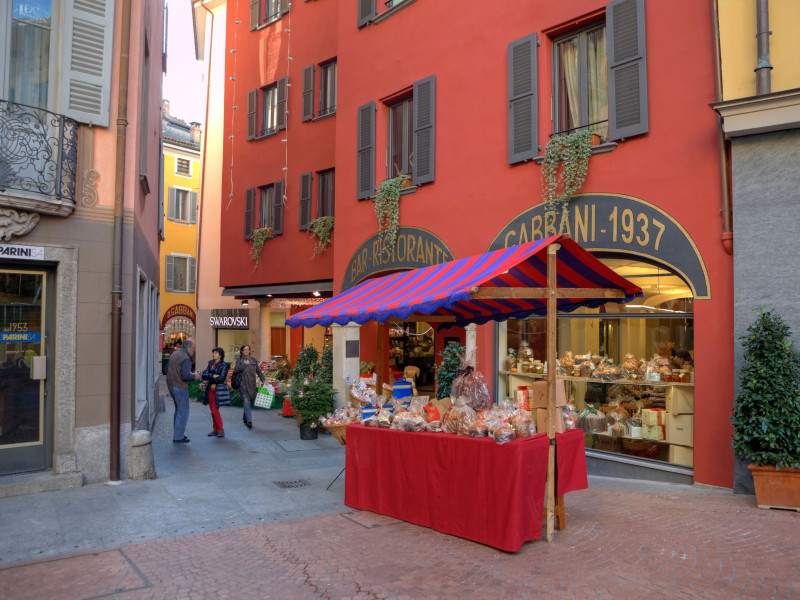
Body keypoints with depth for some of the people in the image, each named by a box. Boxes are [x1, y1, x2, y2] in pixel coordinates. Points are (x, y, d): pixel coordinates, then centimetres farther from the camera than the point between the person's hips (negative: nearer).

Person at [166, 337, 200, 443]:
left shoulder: (174, 354, 9)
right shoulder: (186, 358, -19)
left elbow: (167, 369, 16)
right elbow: (185, 376, -25)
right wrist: (194, 376, -6)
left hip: (171, 385, 9)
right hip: (180, 387, -9)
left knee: (178, 410, 20)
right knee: (183, 412, 1)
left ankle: (177, 434, 27)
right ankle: (178, 437, 5)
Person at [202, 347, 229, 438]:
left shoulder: (223, 365, -6)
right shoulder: (210, 363, 12)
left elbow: (221, 378, -15)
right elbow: (204, 375, 2)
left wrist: (209, 380, -7)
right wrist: (213, 376, -14)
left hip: (218, 390, -6)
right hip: (210, 390, 6)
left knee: (215, 410, -10)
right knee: (213, 410, 8)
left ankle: (221, 430, 0)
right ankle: (215, 430, 16)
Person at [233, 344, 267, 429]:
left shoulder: (253, 359, 13)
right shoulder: (240, 359, 4)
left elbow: (258, 371, 15)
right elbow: (235, 370, -7)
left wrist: (263, 380, 4)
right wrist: (244, 364, -13)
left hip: (252, 384, 3)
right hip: (243, 384, -3)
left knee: (248, 402, 9)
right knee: (246, 402, -12)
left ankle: (245, 419, 27)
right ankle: (249, 421, -17)